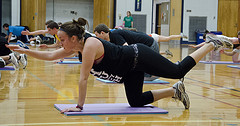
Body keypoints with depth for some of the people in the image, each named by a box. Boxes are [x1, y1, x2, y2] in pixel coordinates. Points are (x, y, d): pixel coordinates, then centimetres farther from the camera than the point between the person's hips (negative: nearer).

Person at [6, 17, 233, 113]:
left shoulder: (90, 45, -29)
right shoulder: (76, 46, -3)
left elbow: (83, 79, -30)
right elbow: (49, 56, 4)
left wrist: (79, 106, -26)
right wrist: (23, 50, -1)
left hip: (139, 57, -9)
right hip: (130, 69, 9)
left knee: (178, 70, -2)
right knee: (136, 102, 9)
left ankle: (212, 45, 16)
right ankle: (175, 91, 21)